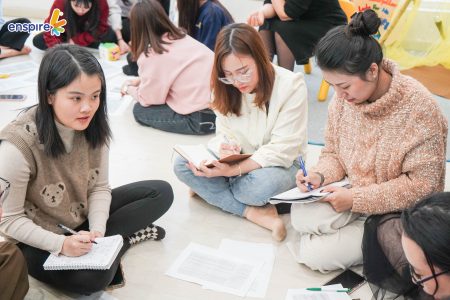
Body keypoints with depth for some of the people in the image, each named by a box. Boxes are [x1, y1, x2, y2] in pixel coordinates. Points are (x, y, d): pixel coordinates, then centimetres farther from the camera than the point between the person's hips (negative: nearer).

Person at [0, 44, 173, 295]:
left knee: (161, 193, -4)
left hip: (82, 216, 6)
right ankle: (123, 239, -3)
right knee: (93, 277, -34)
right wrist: (62, 244, -31)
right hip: (38, 239, -5)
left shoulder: (93, 128, -11)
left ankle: (94, 245, -8)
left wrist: (97, 232, -21)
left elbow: (99, 187, -4)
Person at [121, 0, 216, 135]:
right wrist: (140, 80, 29)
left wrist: (128, 89, 19)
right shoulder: (182, 37, 9)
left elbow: (146, 99, 1)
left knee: (140, 110, 9)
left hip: (203, 118, -8)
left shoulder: (152, 57, -13)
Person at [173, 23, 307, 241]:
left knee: (265, 184, -40)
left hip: (280, 165, -4)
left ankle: (209, 191, -7)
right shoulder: (226, 88, -6)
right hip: (239, 160, 5)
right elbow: (223, 133, 2)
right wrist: (223, 149, -24)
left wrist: (234, 170, -33)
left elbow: (281, 151, -24)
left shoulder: (291, 85, -21)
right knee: (182, 165, -18)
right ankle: (254, 212, -22)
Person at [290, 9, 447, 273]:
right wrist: (319, 175, -17)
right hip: (352, 194, 5)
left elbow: (421, 184, -20)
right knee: (301, 217, -23)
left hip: (395, 211, -5)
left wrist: (356, 199, -24)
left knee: (316, 255, -16)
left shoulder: (419, 107, -24)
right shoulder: (344, 97, -7)